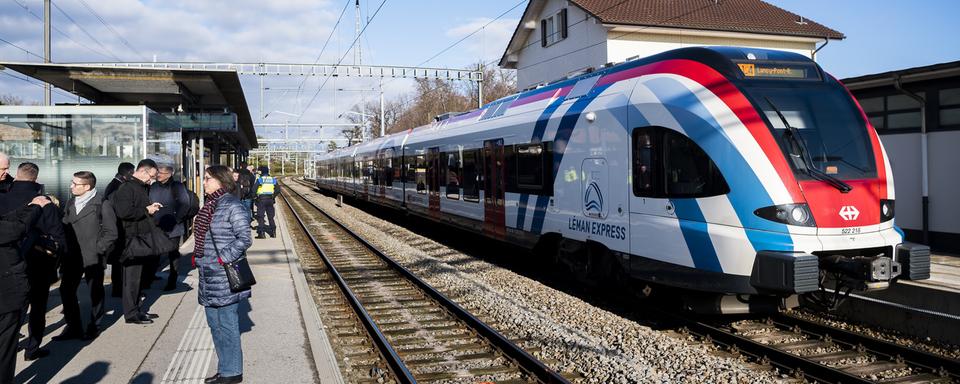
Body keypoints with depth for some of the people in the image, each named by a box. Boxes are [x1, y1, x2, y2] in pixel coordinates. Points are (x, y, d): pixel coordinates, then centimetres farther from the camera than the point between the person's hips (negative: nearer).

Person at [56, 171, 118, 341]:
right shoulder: (70, 203, 10)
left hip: (93, 258, -5)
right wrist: (64, 250, 3)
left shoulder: (102, 204, -9)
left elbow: (111, 232, -9)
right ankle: (73, 326, 16)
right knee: (66, 290, 5)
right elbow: (65, 227, 14)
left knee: (95, 292, 6)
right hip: (72, 257, 6)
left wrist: (98, 249, -13)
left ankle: (94, 326, 20)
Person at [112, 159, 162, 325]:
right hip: (131, 238, -10)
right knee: (132, 276, -3)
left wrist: (151, 208, 10)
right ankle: (131, 314, 4)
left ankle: (136, 310, 25)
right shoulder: (127, 188, -15)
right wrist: (146, 210, -18)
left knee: (138, 274, 16)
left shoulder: (141, 187, 17)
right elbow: (124, 212, -27)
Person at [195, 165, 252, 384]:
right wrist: (198, 257, 12)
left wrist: (223, 258, -19)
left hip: (225, 278, -9)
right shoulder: (209, 205, 12)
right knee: (215, 324, 16)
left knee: (227, 325, 0)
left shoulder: (232, 206, -15)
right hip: (209, 276, 9)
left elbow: (244, 238, -19)